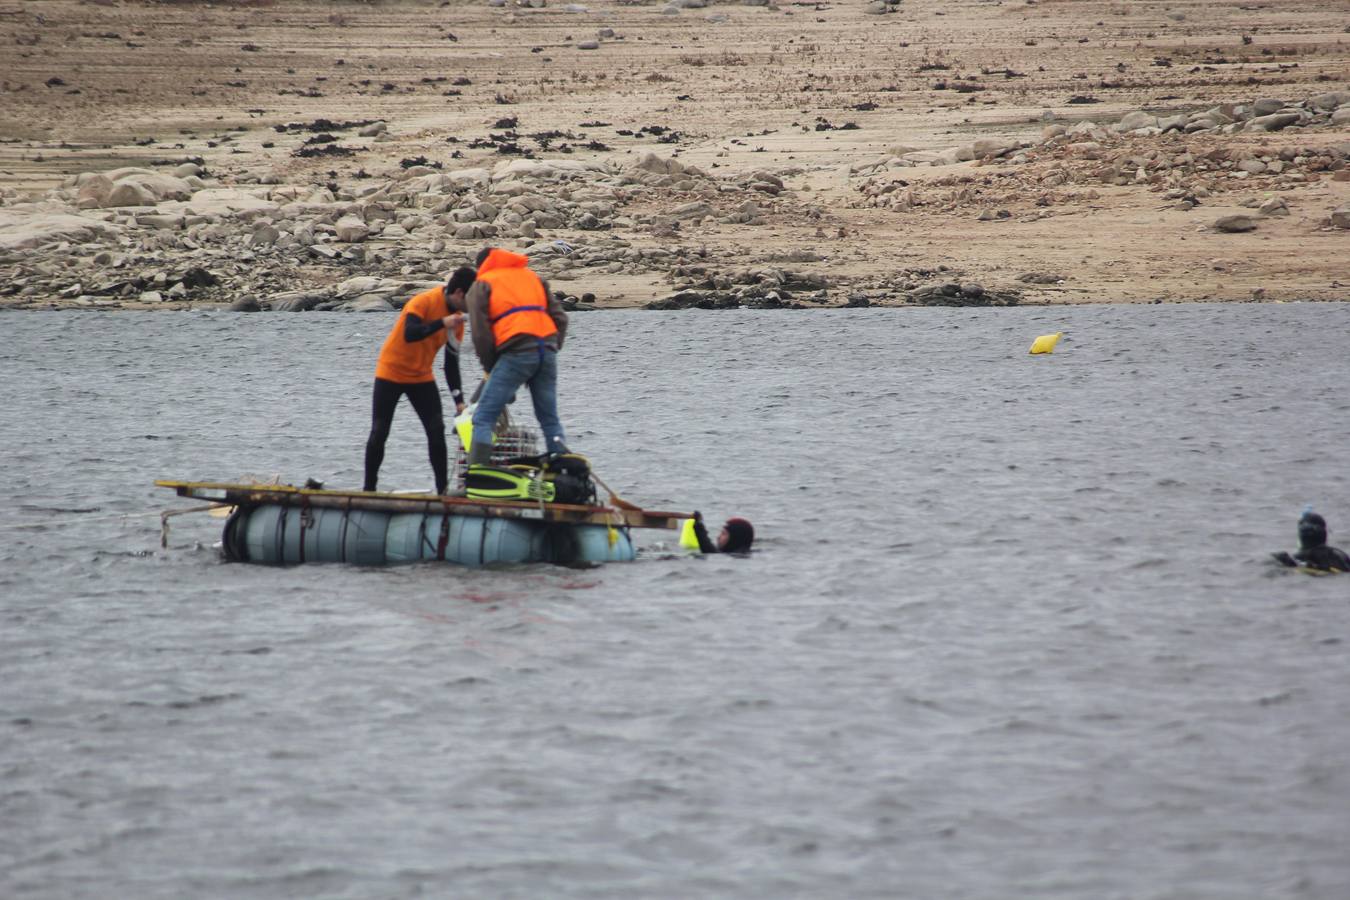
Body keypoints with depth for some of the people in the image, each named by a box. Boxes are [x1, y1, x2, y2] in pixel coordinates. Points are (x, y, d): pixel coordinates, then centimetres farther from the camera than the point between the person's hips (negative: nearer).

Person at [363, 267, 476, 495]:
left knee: (437, 429, -6)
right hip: (391, 373, -6)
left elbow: (452, 362, 2)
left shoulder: (457, 317, -1)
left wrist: (459, 399, -4)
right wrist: (442, 323, -39)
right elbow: (410, 334, -36)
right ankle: (368, 488, 8)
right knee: (379, 433, -3)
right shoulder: (424, 302, -21)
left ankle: (443, 488, -3)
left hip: (422, 377, 6)